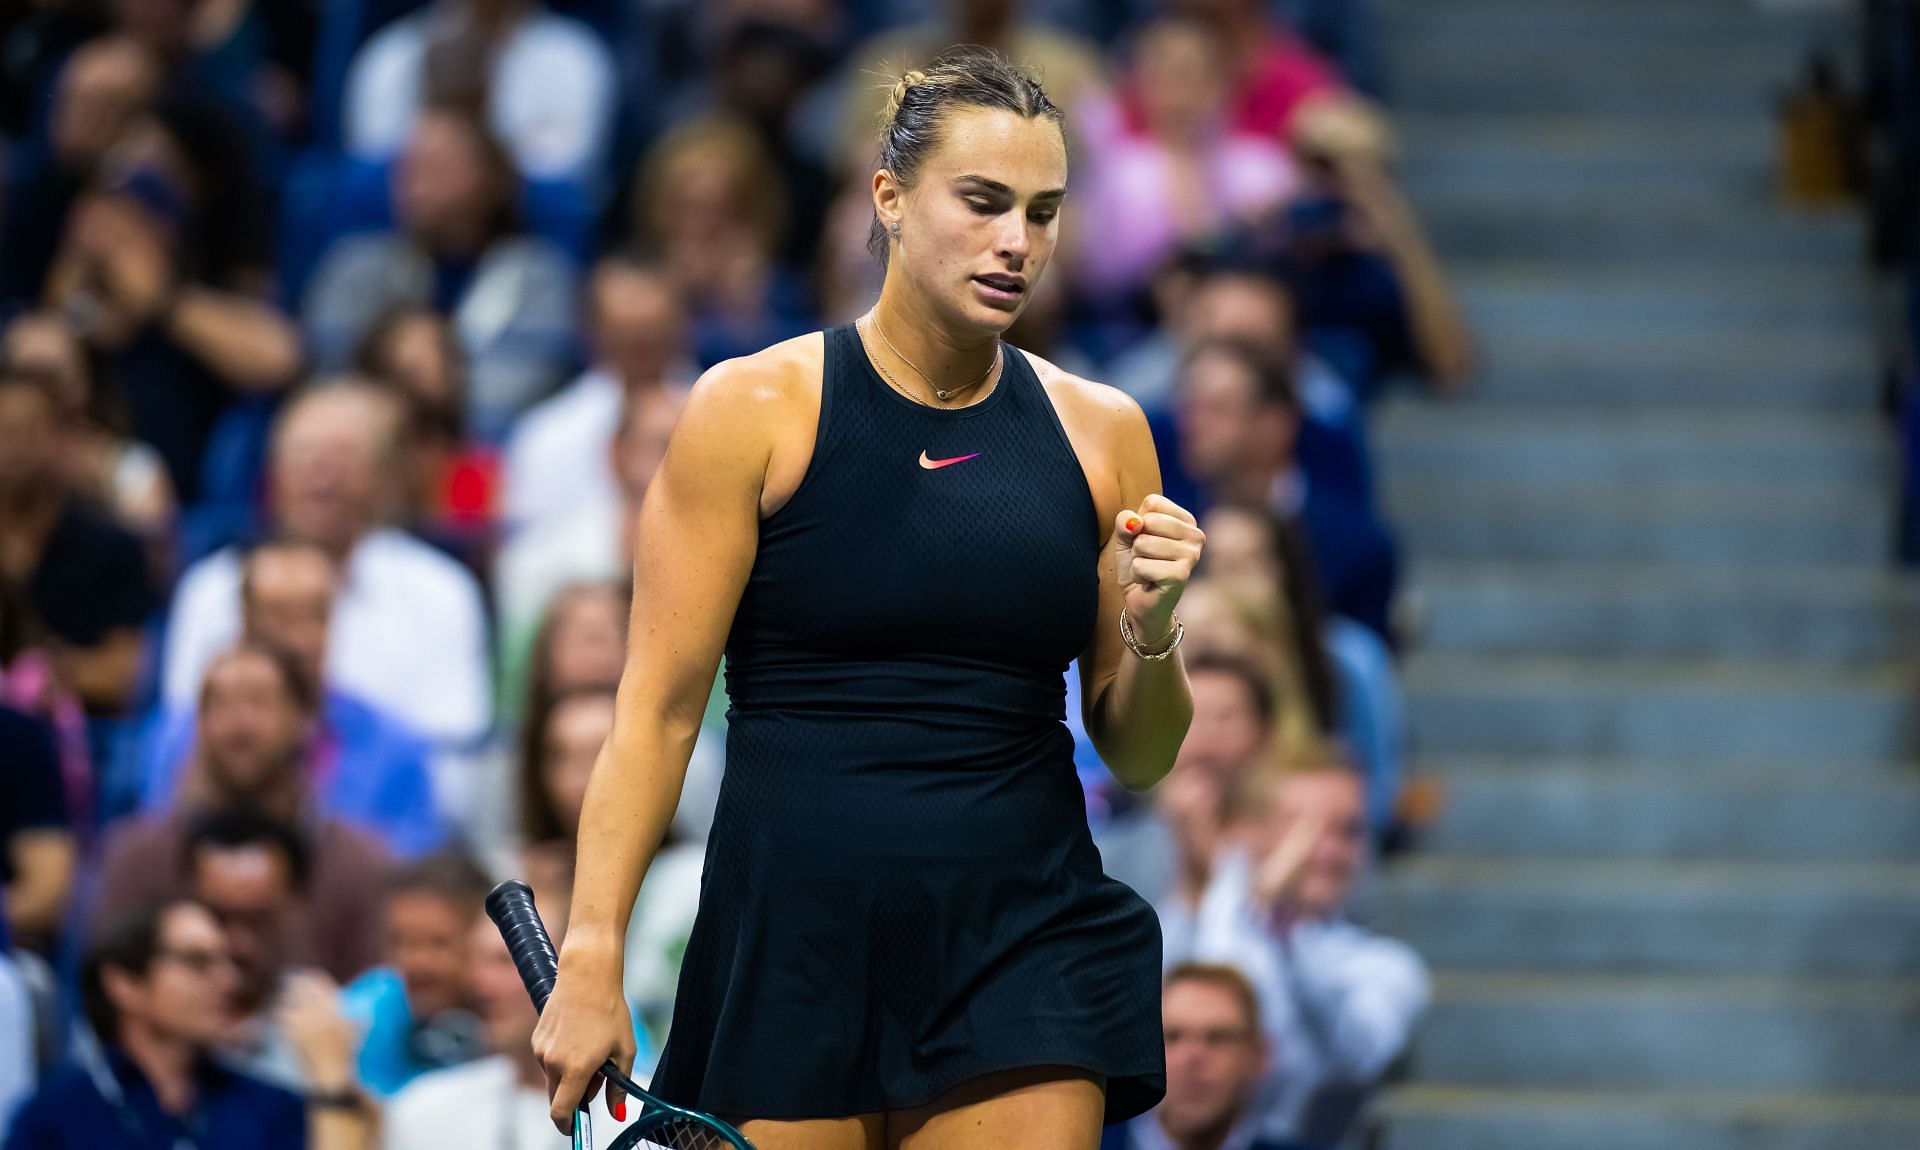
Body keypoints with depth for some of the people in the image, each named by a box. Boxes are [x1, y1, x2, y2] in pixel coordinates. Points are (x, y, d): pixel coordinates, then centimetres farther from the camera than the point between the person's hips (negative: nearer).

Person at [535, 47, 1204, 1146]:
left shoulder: (1100, 432, 7)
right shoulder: (754, 409, -1)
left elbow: (1139, 762, 12)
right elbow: (658, 710, -3)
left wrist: (1150, 632, -9)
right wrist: (591, 957, -9)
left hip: (1020, 949, 2)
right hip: (791, 948, -2)